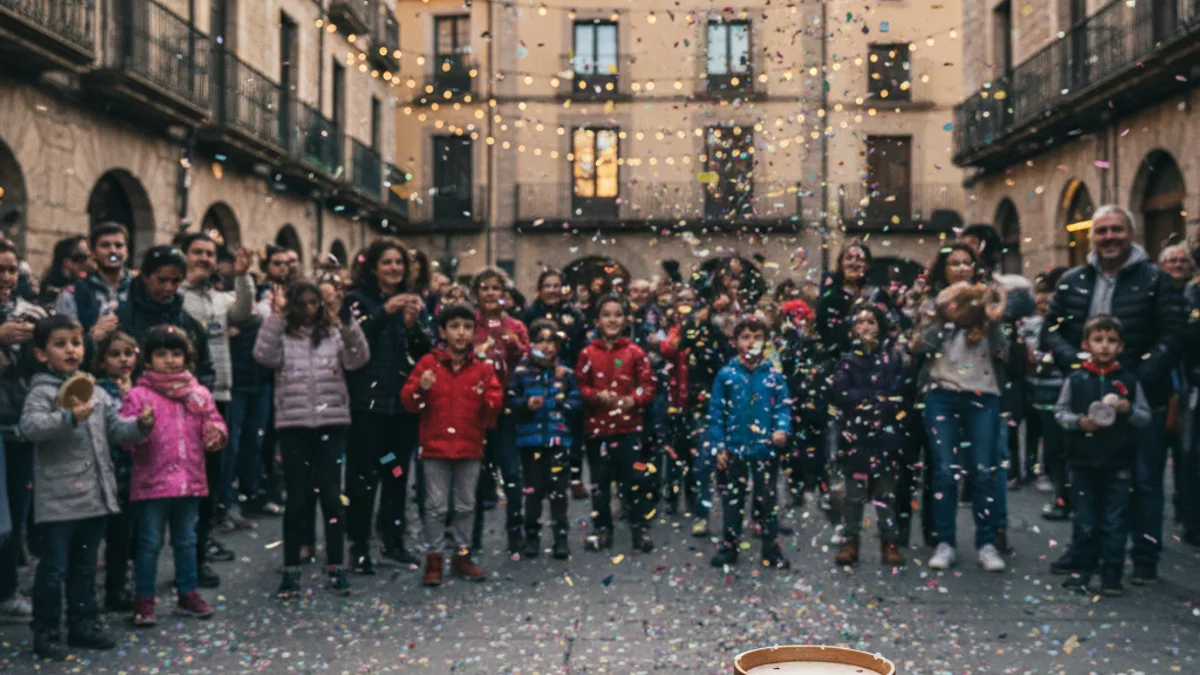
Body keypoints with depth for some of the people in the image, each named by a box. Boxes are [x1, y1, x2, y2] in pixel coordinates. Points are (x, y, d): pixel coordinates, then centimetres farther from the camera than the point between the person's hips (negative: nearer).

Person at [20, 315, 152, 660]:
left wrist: (140, 424, -5)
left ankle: (82, 624, 28)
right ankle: (45, 632, 14)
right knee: (54, 568, 2)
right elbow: (30, 426, -27)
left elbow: (116, 428, 13)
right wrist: (69, 417, -38)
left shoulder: (95, 391, 11)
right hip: (58, 499, -7)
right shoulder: (43, 391, -9)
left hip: (95, 496, 7)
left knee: (85, 566, 17)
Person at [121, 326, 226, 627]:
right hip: (151, 482, -4)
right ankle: (144, 600, 13)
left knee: (187, 540, 15)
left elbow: (214, 423, 9)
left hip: (191, 480, 4)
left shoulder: (199, 393, 6)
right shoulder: (138, 395, -5)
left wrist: (216, 433, -14)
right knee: (150, 542, 4)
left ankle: (188, 594, 27)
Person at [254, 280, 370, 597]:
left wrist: (345, 324, -16)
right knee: (297, 497, 3)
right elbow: (264, 355, -13)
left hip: (331, 423, 1)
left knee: (331, 495, 2)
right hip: (293, 425, -1)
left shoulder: (334, 334, 9)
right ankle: (291, 569, 12)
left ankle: (335, 567, 10)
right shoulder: (282, 336, 6)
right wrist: (277, 315, -13)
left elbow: (359, 359, -5)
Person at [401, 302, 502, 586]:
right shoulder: (429, 363, 0)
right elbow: (409, 401, -2)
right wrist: (420, 388, -22)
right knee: (436, 506, 1)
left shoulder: (482, 368, 5)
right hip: (436, 445, -2)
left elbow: (495, 402, 2)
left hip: (469, 447, 2)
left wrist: (488, 398, -20)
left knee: (465, 506, 11)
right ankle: (434, 559, 11)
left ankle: (462, 555, 23)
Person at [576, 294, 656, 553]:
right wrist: (597, 396, -16)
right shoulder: (587, 353, 0)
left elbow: (648, 385, -1)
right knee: (600, 480, 10)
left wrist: (634, 400, -18)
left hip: (628, 426, -1)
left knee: (633, 478, 0)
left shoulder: (635, 352, -2)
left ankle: (640, 529, 12)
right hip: (597, 426, 1)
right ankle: (603, 529, 22)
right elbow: (579, 386, 1)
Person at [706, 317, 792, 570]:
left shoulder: (774, 375, 0)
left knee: (767, 499, 9)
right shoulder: (726, 374, -3)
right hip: (734, 447, 0)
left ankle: (772, 550, 17)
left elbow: (783, 406, 0)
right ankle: (729, 546, 22)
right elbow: (716, 412, -1)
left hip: (766, 448, 0)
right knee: (732, 499, 10)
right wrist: (719, 445, -5)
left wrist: (782, 429, -19)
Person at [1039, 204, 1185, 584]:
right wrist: (1075, 362, -10)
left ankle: (1145, 558, 11)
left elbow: (1174, 335, -7)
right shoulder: (1072, 282, 7)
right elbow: (1051, 329, 7)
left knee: (1144, 479, 2)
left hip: (1141, 398, -3)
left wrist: (1139, 378, -17)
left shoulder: (1155, 280, -2)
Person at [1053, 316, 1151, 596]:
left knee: (1115, 521, 4)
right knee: (1084, 520, 8)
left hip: (1117, 464, 0)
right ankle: (1082, 568, 18)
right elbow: (1060, 411, 4)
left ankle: (1111, 573, 12)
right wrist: (1079, 421, -14)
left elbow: (1146, 417, 5)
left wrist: (1127, 409, -14)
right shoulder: (1076, 379, 0)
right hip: (1083, 462, 0)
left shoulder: (1129, 381, 2)